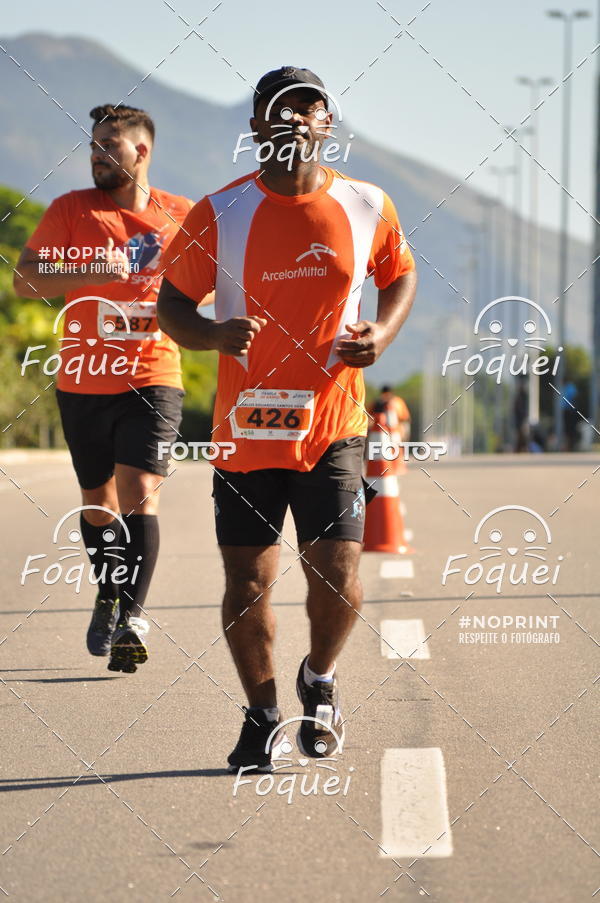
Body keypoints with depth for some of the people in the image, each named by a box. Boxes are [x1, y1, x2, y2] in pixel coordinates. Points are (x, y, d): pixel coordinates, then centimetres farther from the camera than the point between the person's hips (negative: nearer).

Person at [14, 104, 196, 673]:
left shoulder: (182, 217, 5)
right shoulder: (72, 209, 2)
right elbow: (24, 279, -5)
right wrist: (89, 272, -20)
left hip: (152, 379, -1)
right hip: (84, 382, 1)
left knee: (139, 491, -16)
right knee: (98, 498, 13)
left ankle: (132, 617, -19)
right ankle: (108, 599, 34)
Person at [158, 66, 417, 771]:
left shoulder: (367, 208, 1)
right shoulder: (219, 214, -4)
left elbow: (401, 276, 17)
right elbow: (171, 303, 2)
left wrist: (383, 332, -3)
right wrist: (214, 335, -20)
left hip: (332, 426, 0)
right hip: (246, 426, 0)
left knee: (337, 575, -7)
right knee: (246, 584, 1)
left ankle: (319, 681, 26)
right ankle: (263, 715, 25)